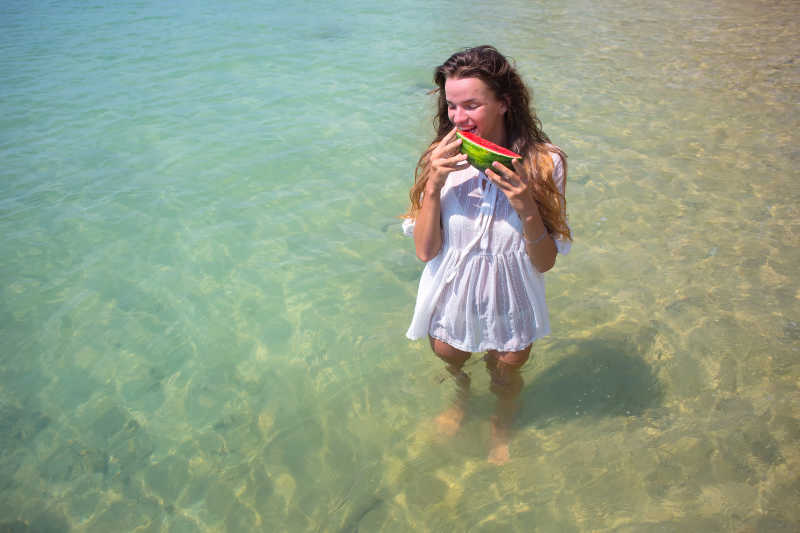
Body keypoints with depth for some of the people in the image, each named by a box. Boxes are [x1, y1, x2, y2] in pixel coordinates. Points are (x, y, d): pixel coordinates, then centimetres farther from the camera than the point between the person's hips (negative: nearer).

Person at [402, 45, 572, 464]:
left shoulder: (543, 163, -19)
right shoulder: (442, 159, -15)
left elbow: (545, 262, -15)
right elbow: (425, 250, -16)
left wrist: (527, 207, -33)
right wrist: (433, 185, -28)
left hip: (509, 303, -1)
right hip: (451, 301, 1)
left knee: (505, 378, 23)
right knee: (450, 362, 26)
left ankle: (502, 427, 59)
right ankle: (461, 398, 64)